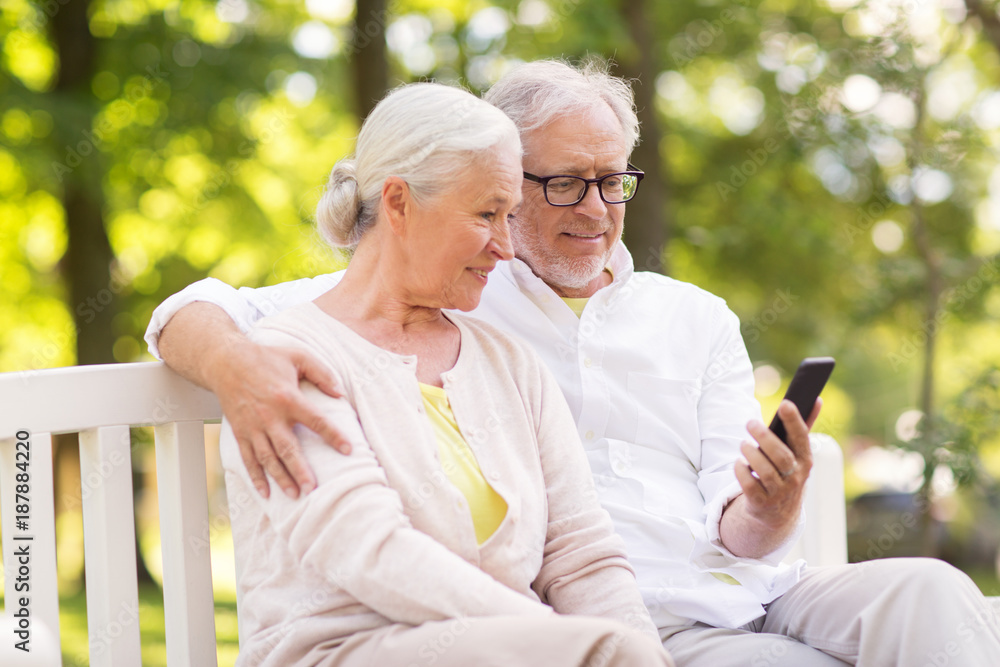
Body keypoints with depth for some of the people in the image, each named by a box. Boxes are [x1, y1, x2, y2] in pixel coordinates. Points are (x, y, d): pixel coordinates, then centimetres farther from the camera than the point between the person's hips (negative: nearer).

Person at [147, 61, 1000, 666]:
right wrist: (240, 368, -21)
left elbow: (738, 534, 12)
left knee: (926, 589, -26)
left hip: (748, 595, 4)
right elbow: (195, 312, 5)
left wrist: (770, 510, -15)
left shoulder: (697, 318, 21)